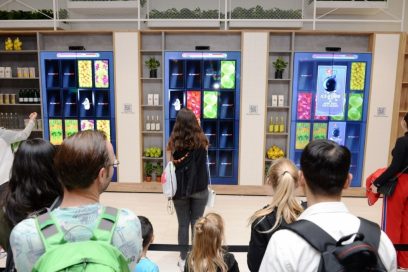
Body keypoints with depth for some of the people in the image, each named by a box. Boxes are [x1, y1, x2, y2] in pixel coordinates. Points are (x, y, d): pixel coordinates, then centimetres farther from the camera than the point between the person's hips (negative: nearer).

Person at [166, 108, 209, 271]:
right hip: (200, 189, 1)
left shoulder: (173, 142, -10)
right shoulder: (202, 141, -7)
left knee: (183, 225, 11)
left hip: (180, 189, -1)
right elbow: (203, 162, 6)